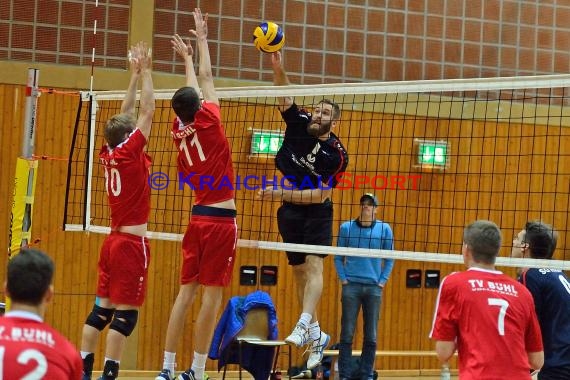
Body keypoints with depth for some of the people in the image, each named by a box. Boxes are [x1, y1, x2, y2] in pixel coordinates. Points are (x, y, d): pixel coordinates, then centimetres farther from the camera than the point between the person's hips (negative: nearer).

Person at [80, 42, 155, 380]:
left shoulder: (109, 155, 6)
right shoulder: (129, 154, -12)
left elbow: (126, 115, 16)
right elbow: (148, 110, -10)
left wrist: (135, 74, 18)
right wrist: (144, 70, -2)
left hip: (114, 240, 8)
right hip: (132, 243, -8)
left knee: (102, 309, 9)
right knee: (125, 313, -7)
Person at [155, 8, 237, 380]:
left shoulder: (180, 131, 6)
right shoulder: (208, 123, -9)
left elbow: (192, 91, 23)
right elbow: (206, 79, 0)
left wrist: (186, 57, 36)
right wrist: (201, 38, 9)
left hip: (198, 219, 6)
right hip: (221, 220, -6)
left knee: (186, 293, 7)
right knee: (212, 295, -4)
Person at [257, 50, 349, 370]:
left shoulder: (337, 155, -16)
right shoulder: (299, 122, -4)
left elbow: (319, 195, -20)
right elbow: (284, 93, -10)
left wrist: (282, 194, -25)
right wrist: (278, 66, -28)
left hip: (317, 213, -5)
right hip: (289, 213, 5)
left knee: (314, 265, -21)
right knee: (300, 271, 8)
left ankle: (303, 325, -35)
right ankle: (317, 335, 16)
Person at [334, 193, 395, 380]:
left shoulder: (384, 229, 4)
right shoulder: (346, 228, 3)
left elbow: (389, 259, 9)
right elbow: (338, 257, 8)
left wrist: (383, 281, 1)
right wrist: (343, 279, -2)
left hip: (374, 287, 1)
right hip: (351, 286, -1)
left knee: (371, 336, 3)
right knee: (347, 333, -2)